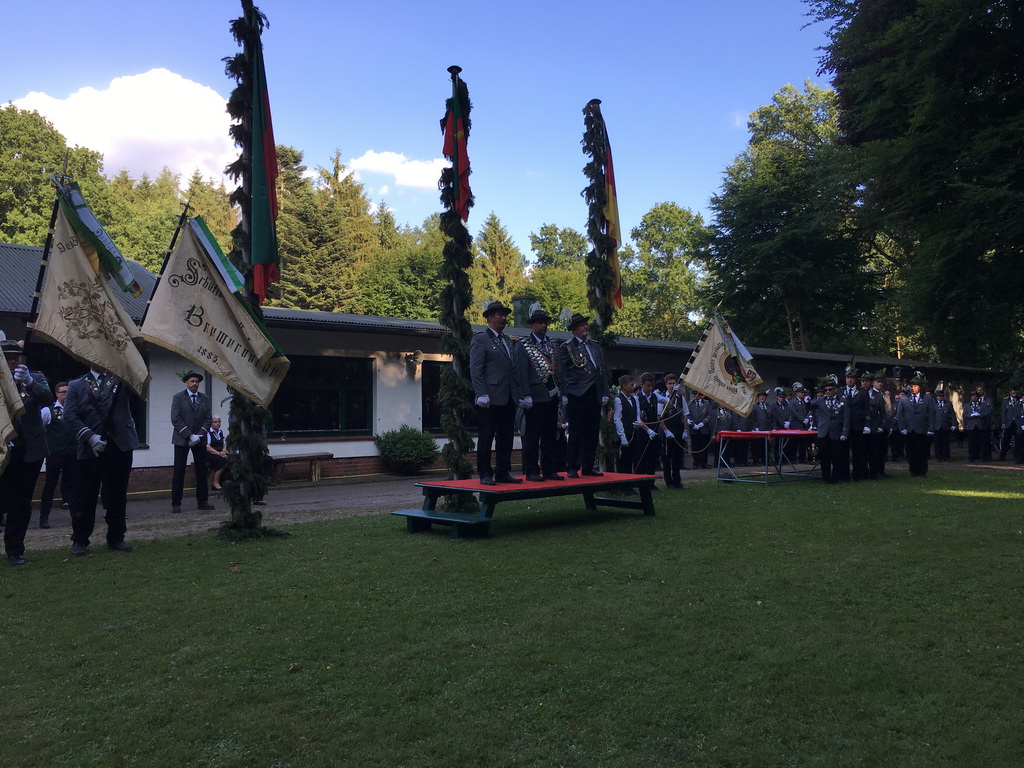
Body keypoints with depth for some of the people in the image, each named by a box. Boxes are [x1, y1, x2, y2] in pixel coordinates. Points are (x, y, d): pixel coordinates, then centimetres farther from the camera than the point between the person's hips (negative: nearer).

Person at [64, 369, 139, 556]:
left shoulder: (120, 379, 13)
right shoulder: (76, 386, 10)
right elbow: (70, 416, 0)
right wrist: (89, 437, -13)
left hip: (120, 446, 1)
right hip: (90, 449, -1)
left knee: (117, 496, 7)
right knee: (86, 497, 2)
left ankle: (116, 538, 17)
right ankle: (79, 540, 13)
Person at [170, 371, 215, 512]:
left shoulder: (205, 399, 11)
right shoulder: (178, 397, 1)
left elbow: (208, 419, 7)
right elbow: (175, 419, -7)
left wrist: (199, 435, -7)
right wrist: (190, 435, -13)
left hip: (200, 439, 3)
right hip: (182, 439, -3)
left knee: (202, 471, 4)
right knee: (179, 472, -3)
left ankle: (202, 501, 10)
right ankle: (176, 503, 2)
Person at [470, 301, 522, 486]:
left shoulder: (507, 340, 20)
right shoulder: (480, 339, -3)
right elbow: (475, 370, -9)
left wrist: (518, 391, 12)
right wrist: (482, 395, -17)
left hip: (508, 398, 7)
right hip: (491, 399, -7)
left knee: (506, 438, 9)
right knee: (486, 438, -1)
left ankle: (503, 473, 16)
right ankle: (485, 474, 6)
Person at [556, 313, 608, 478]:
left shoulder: (595, 346, 18)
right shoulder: (566, 347, 1)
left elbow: (602, 370, 19)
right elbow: (562, 372, -3)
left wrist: (604, 393, 12)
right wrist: (564, 394, -9)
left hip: (594, 395, 6)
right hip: (577, 395, -6)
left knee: (592, 434, 8)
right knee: (576, 433, -5)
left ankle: (588, 467, 16)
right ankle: (572, 468, 3)